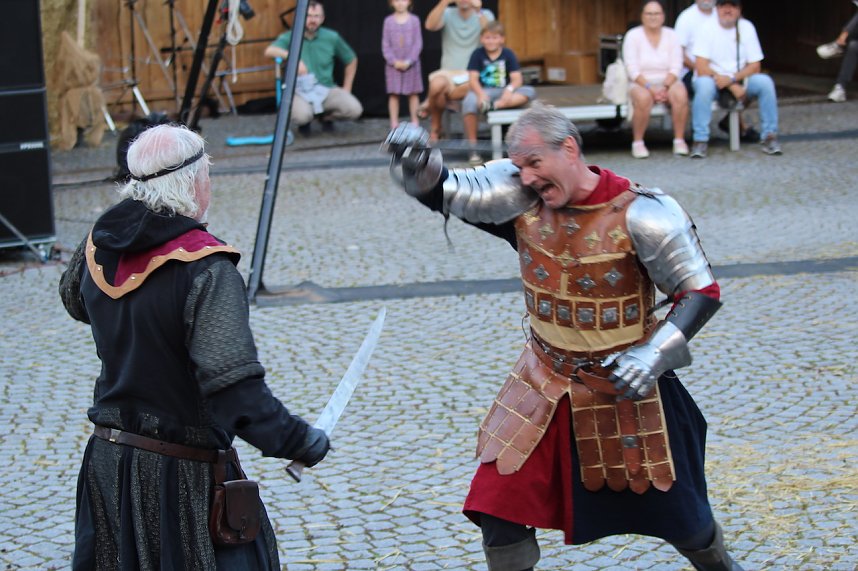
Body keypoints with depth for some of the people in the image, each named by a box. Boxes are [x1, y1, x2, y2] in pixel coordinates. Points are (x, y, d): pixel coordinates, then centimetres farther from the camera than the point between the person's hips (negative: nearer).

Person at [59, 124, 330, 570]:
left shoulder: (98, 249, -1)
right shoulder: (207, 269, -22)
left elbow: (74, 299, 24)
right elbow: (234, 387, -27)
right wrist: (298, 441, -17)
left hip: (107, 462, 7)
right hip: (180, 477, -7)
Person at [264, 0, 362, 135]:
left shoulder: (332, 38, 2)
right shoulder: (290, 37, -4)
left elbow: (351, 60, 16)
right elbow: (269, 51, -24)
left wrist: (346, 88, 10)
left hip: (326, 89, 2)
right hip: (300, 91, -2)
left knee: (354, 109, -25)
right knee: (301, 115, -37)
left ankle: (327, 117, 11)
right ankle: (305, 122, 5)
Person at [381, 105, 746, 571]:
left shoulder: (641, 214, -21)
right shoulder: (521, 195, -11)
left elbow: (702, 293, -15)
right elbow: (444, 190, -16)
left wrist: (654, 354, -28)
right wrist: (418, 166, -39)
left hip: (623, 387, -3)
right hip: (545, 384, 3)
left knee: (677, 515, 14)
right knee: (500, 513, -2)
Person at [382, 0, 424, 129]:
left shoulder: (414, 20, -1)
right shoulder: (388, 21, 2)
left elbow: (418, 43, -3)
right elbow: (385, 44, 1)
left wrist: (409, 61, -12)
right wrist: (394, 61, -11)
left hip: (411, 64, 0)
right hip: (393, 65, 1)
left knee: (413, 93, 3)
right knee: (393, 94, 1)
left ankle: (415, 121, 10)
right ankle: (394, 122, 5)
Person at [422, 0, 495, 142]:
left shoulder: (485, 15, 5)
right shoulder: (448, 14, 6)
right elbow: (430, 25, -16)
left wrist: (479, 12, -25)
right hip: (448, 73, 1)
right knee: (437, 84, -36)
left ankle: (430, 102, -11)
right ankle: (435, 129, -10)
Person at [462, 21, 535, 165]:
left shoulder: (508, 54, 5)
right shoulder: (478, 54, 2)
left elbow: (517, 79, -5)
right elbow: (473, 79, -8)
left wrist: (510, 89, -28)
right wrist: (480, 94, -28)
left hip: (504, 93, 2)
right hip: (483, 90, -2)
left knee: (529, 92, -24)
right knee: (468, 103, -36)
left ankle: (495, 105, -40)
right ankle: (473, 147, -26)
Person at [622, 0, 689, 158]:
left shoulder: (671, 35, 7)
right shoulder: (633, 35, 1)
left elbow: (676, 67, 0)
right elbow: (632, 69, -7)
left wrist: (664, 87, -17)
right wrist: (650, 88, -20)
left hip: (668, 82, 2)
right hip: (642, 84, -2)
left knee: (680, 95, -32)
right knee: (643, 98, -37)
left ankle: (679, 140, -21)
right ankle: (638, 142, -22)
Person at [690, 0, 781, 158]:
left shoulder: (746, 27, 1)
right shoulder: (707, 29, -8)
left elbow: (755, 66, -2)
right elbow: (701, 68, -16)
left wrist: (731, 78, -20)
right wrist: (733, 87, -21)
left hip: (740, 80, 3)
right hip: (713, 80, -3)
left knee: (765, 82, -23)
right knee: (704, 84, -36)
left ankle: (769, 136, -16)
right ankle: (700, 140, -33)